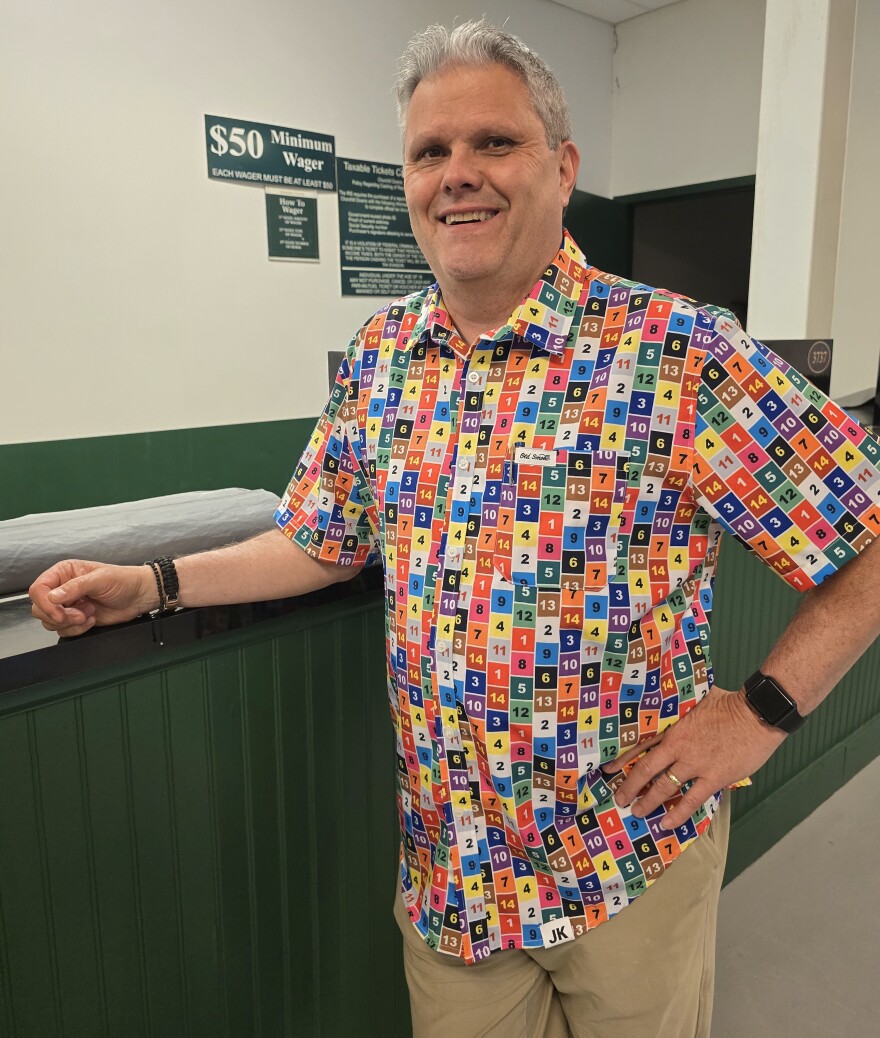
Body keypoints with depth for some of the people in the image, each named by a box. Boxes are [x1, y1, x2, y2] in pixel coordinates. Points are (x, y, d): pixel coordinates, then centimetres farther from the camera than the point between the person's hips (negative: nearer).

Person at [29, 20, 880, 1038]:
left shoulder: (679, 351, -17)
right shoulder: (380, 354, 0)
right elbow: (324, 541, 9)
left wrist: (762, 708, -15)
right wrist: (152, 584, 0)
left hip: (632, 857, -3)